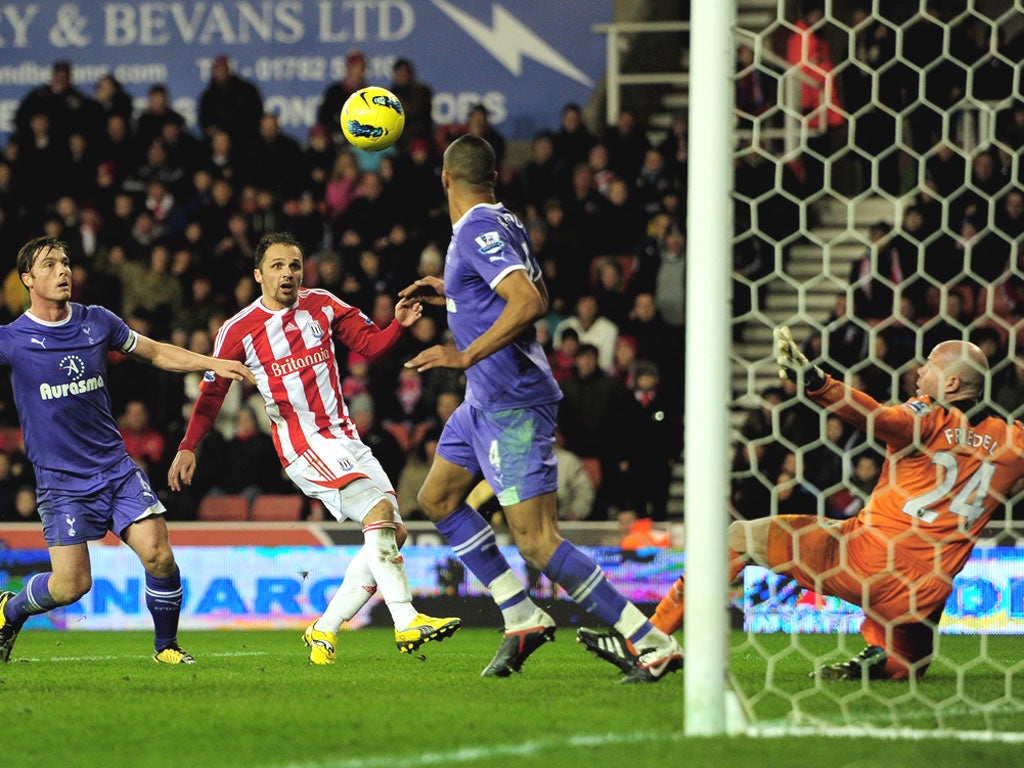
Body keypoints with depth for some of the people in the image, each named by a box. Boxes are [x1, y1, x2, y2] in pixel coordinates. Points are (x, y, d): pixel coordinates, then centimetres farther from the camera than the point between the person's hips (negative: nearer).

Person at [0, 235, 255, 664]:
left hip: (115, 466, 3)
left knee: (158, 555, -14)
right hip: (60, 480, -3)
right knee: (71, 585, -9)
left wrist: (213, 364, 10)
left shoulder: (97, 322, 5)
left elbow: (155, 352, 18)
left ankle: (166, 646, 8)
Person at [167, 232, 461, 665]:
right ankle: (406, 623, -30)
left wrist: (398, 325, -10)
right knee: (379, 510, -25)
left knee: (392, 533, 1)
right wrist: (188, 447, 1)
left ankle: (325, 630, 8)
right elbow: (213, 391, 5)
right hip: (302, 443, -6)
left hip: (344, 437, 6)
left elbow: (369, 344, 10)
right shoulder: (239, 330, -2)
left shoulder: (322, 305, 9)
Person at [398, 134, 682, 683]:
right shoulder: (503, 223, 11)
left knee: (537, 543, -15)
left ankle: (654, 644, -18)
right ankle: (522, 618, 19)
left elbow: (531, 303, -30)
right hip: (487, 400, 11)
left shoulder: (478, 232, -18)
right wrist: (451, 294, 28)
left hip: (513, 405, -11)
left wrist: (465, 355, -26)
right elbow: (533, 294, 25)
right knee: (437, 498, 22)